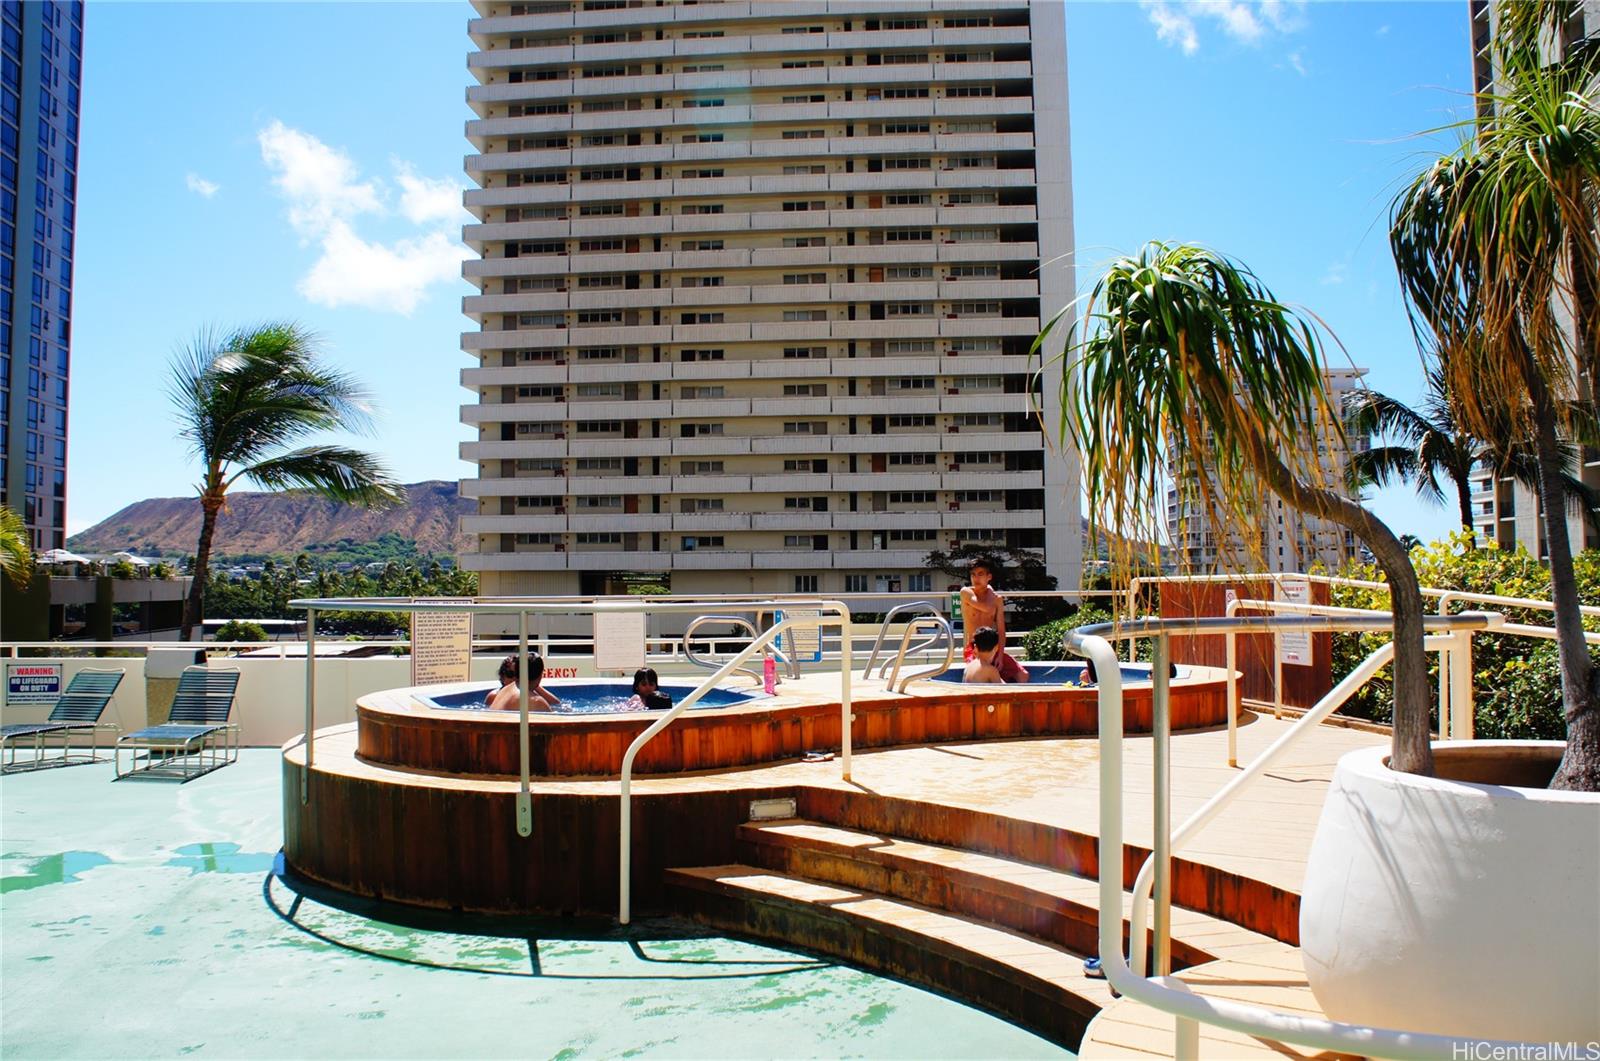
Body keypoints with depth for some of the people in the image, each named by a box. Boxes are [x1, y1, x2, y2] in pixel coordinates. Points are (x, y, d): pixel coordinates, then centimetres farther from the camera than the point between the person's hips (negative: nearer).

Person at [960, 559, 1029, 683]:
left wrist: (1000, 655, -10)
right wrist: (990, 591, 2)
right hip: (972, 649, -4)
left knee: (1023, 676, -12)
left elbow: (1001, 630, 4)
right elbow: (987, 608, -18)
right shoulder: (966, 592, -4)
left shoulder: (997, 598, 7)